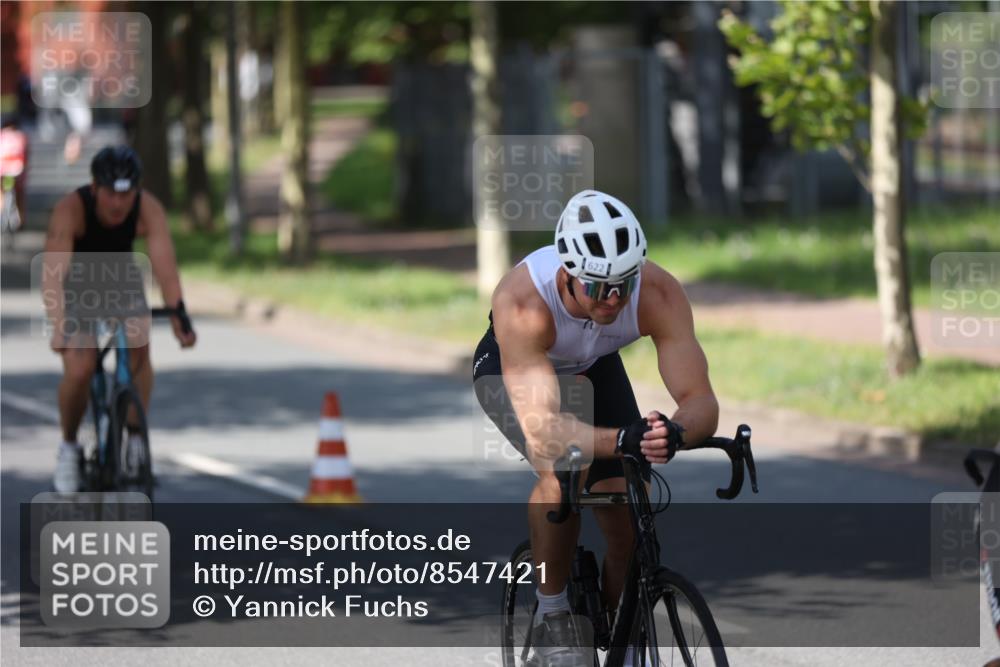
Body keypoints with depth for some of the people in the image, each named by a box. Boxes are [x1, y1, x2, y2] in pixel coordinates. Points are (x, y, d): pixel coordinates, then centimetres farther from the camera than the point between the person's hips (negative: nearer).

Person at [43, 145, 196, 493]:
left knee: (138, 347, -23)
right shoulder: (71, 209, -34)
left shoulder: (148, 209, -27)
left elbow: (164, 265, -35)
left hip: (121, 278, 2)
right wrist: (58, 327, -55)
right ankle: (69, 448, 7)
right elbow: (53, 271, -42)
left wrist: (178, 317, -48)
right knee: (79, 370, -18)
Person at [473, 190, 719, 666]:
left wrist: (673, 433, -62)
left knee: (631, 526, -12)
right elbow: (543, 432, -50)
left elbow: (701, 401, -39)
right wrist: (624, 439, -66)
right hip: (512, 370, -3)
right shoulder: (522, 302, -43)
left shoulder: (659, 293, -35)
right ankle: (552, 613, -10)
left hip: (594, 369, 3)